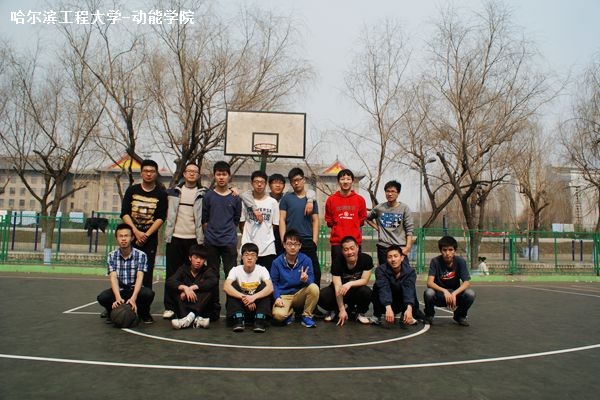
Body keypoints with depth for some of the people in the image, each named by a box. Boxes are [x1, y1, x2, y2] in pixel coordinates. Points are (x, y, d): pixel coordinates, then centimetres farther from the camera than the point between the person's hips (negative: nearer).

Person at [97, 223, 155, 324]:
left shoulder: (141, 255, -10)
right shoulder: (112, 256, -5)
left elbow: (139, 277, -20)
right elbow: (113, 278, -17)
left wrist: (133, 298, -37)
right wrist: (118, 297, -34)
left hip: (135, 290, -1)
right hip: (119, 291, 1)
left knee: (148, 294, -33)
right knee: (102, 298, -29)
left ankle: (144, 313, 1)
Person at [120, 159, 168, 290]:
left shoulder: (161, 194, 3)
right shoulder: (132, 190, 8)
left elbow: (160, 218, -3)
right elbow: (124, 214, 1)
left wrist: (146, 235, -12)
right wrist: (136, 231, -11)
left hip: (150, 238, -1)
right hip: (131, 235, 1)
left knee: (147, 272, -3)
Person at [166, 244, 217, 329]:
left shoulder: (207, 270, 2)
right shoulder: (183, 269, 4)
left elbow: (214, 281, -23)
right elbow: (169, 281, -14)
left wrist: (192, 288, -28)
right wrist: (184, 287, -33)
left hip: (202, 307, -1)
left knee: (212, 288, -24)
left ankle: (190, 317, -35)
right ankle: (195, 319, -39)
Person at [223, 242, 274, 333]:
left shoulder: (262, 270, -9)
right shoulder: (235, 270, -9)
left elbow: (270, 288, -26)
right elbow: (226, 287, -28)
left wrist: (253, 297, -41)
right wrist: (243, 297, -40)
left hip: (257, 306, 0)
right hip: (241, 305, 0)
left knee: (264, 286, -22)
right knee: (233, 285, -21)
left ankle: (260, 320, -27)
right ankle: (238, 320, -26)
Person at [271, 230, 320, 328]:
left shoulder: (306, 260, -6)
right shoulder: (277, 262, -6)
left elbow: (311, 281, -9)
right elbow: (274, 283, -4)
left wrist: (305, 280, -31)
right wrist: (277, 297, -19)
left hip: (300, 295, 1)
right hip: (283, 296, -1)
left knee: (314, 288, -29)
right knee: (278, 315, -32)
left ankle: (307, 316, -6)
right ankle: (290, 312, 8)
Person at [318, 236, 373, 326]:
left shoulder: (366, 259, -17)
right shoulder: (337, 261, -21)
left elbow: (365, 280, -15)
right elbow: (338, 286, -23)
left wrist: (350, 284, -35)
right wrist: (342, 310, -26)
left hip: (356, 292, 1)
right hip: (340, 293, 0)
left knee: (366, 291, -34)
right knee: (322, 296, -30)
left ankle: (360, 313, -1)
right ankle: (333, 310, 7)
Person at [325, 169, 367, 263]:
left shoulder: (360, 199, 4)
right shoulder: (331, 199, 3)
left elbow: (362, 218, 14)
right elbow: (328, 220, 12)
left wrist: (354, 228, 8)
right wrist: (337, 228, 7)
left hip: (355, 241, 1)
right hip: (337, 241, 0)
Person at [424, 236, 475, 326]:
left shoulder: (460, 261, -12)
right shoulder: (435, 261, -16)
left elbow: (467, 282, -18)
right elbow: (429, 282, -25)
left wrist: (454, 294, -35)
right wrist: (444, 291, -42)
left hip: (455, 293, 2)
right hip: (439, 293, -2)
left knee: (470, 293, -27)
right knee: (428, 293, -34)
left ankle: (460, 315, 5)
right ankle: (429, 315, 0)